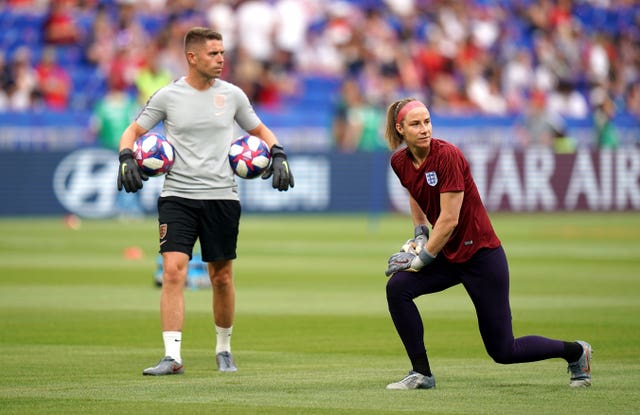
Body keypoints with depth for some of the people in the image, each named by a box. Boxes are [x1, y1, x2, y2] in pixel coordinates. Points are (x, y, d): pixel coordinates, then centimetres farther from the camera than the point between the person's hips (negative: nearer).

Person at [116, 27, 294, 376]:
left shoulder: (232, 95, 5)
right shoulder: (167, 96, 1)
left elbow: (259, 131, 20)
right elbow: (134, 130, 10)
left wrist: (278, 155, 3)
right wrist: (126, 158, -9)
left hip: (221, 196, 2)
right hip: (177, 196, -2)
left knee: (221, 277, 8)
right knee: (173, 270, -15)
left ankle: (223, 348, 28)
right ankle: (172, 356, -17)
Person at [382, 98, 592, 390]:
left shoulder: (447, 155, -22)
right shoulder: (400, 162, -1)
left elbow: (449, 220, -22)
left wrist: (422, 259, -15)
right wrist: (419, 234, 10)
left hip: (482, 255, -7)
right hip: (447, 255, 7)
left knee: (503, 351, -1)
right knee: (397, 287, -18)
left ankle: (576, 352, 24)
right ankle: (421, 373, -5)